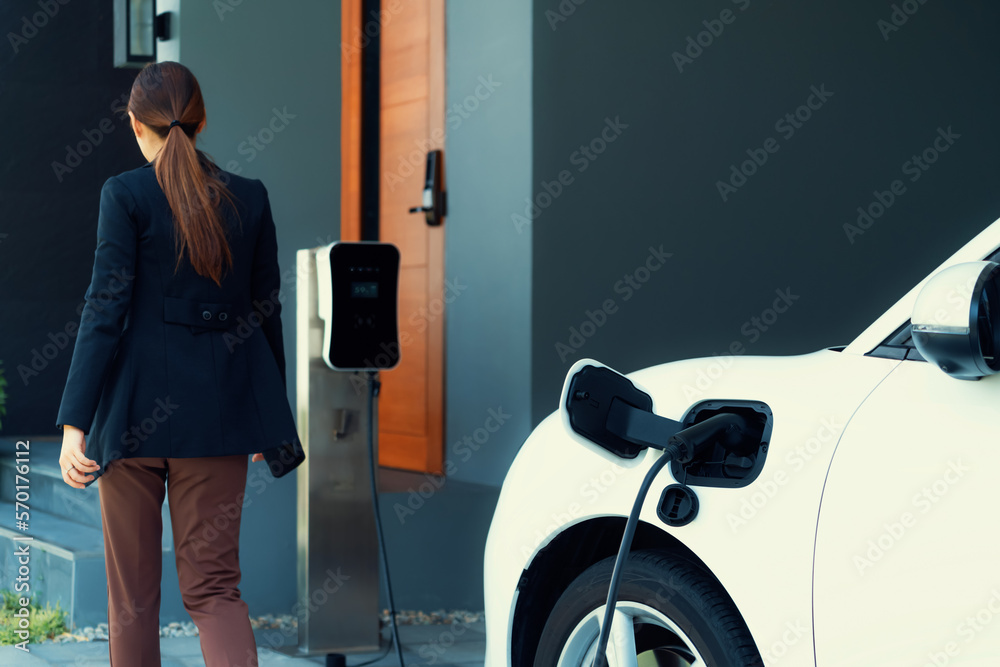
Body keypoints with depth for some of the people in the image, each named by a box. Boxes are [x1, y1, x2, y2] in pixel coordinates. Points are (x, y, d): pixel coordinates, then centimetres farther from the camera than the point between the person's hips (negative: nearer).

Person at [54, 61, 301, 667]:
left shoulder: (126, 194, -6)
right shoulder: (250, 198, 4)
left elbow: (105, 309, -11)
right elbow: (266, 311, 9)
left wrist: (74, 422, -11)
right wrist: (269, 416, 20)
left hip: (136, 410, -3)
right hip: (221, 411, 3)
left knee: (132, 592, 11)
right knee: (214, 583, 7)